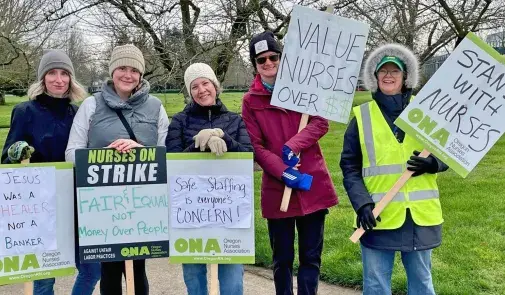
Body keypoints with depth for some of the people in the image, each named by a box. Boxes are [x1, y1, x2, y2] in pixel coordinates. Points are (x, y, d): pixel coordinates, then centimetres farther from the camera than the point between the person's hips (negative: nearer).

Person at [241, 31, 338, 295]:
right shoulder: (250, 100, 3)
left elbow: (321, 123, -4)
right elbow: (256, 147, -3)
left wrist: (293, 146, -20)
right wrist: (285, 174, -15)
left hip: (312, 185, 1)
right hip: (277, 189, 0)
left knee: (311, 256, 7)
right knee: (282, 258, 10)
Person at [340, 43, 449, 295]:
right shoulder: (362, 116, 1)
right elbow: (349, 167, 0)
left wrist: (433, 163, -13)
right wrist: (362, 203, -13)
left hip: (420, 215, 1)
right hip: (379, 216, -1)